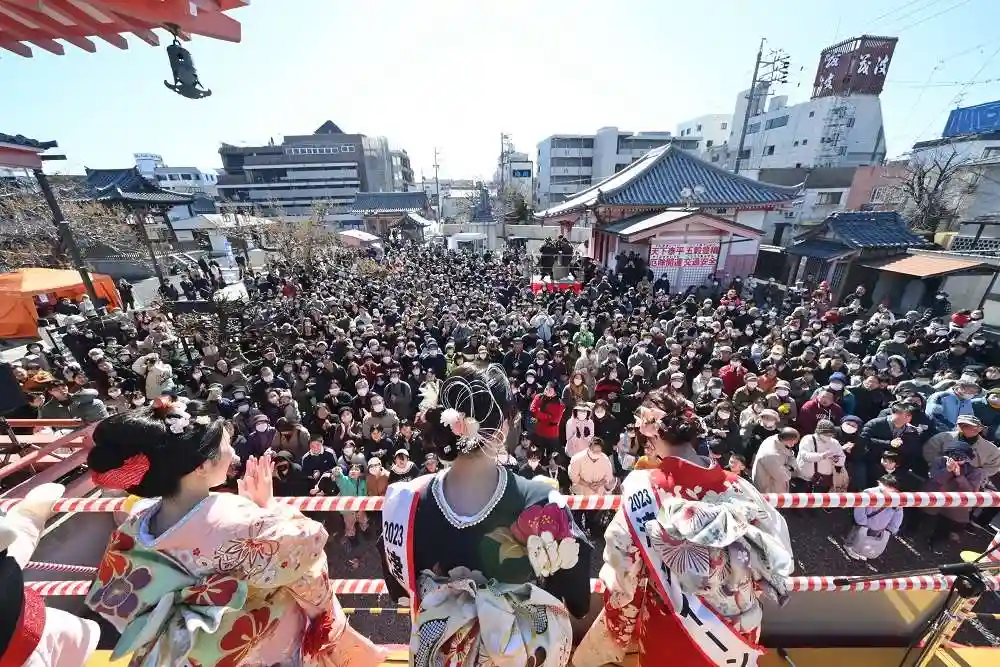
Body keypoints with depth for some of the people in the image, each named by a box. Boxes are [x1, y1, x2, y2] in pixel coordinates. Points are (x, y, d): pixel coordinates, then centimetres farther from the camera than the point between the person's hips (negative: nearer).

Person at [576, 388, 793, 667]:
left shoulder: (643, 489, -23)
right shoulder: (738, 487, -12)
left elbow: (624, 572, -16)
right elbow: (776, 555, 1)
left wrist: (617, 634, 3)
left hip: (673, 635, -3)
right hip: (739, 633, 3)